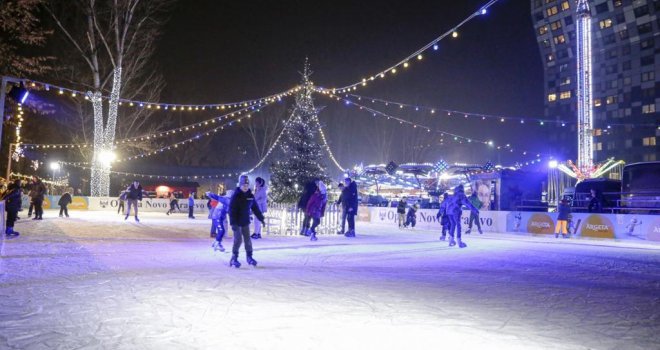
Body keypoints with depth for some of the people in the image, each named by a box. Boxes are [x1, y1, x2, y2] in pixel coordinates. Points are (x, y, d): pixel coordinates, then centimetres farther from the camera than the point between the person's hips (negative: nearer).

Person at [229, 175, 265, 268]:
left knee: (248, 239, 9)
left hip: (246, 222, 5)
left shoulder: (250, 196, 2)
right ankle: (234, 259, 2)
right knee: (238, 240, -9)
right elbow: (232, 210, -18)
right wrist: (233, 223, -23)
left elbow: (255, 208, 12)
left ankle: (249, 257, 22)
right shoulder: (236, 196, -14)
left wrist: (261, 218, 12)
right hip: (237, 222, -5)